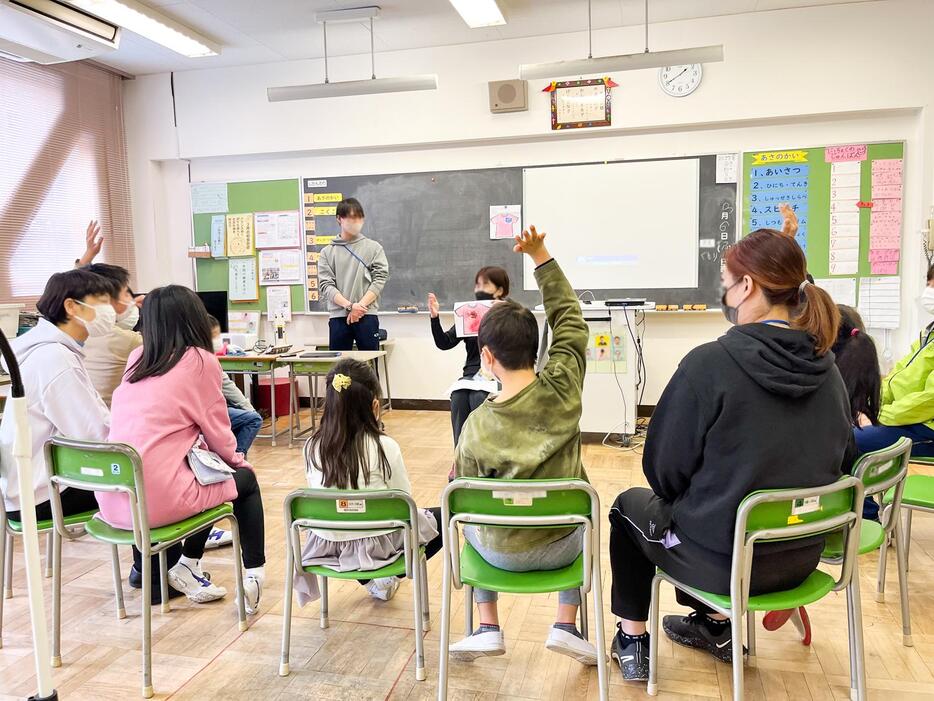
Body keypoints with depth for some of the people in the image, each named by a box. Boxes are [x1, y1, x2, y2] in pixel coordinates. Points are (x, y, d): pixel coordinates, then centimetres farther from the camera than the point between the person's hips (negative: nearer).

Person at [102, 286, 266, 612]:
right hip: (157, 499, -6)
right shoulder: (200, 361, -5)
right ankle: (254, 574, 20)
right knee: (245, 479, 19)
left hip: (112, 501, 6)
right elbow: (217, 433, 0)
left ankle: (187, 565, 22)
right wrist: (237, 460, 22)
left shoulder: (137, 359, 12)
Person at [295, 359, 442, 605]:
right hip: (376, 546, -4)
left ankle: (370, 582, 25)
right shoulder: (384, 447, -16)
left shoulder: (312, 447, -6)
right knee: (441, 517, 17)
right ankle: (388, 578, 16)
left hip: (326, 546, 5)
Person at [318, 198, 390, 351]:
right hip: (338, 317, 1)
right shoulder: (327, 252, 10)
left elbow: (380, 279, 0)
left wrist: (360, 306, -11)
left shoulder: (374, 248, 8)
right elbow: (326, 285, 1)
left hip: (367, 316, -1)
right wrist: (349, 306, -14)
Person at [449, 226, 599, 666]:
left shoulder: (477, 427, -19)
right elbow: (569, 316, -3)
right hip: (561, 548, 1)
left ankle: (488, 628, 29)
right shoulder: (563, 387, -16)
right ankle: (566, 625, 22)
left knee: (470, 520, 33)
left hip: (503, 553, -1)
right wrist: (540, 255, -1)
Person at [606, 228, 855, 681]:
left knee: (629, 505, 22)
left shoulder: (709, 363, -23)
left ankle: (632, 640, 30)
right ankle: (715, 625, 44)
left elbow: (663, 468, -15)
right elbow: (842, 463, 7)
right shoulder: (826, 368, -4)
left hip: (725, 563, -5)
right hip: (803, 559, 6)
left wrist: (684, 498, 7)